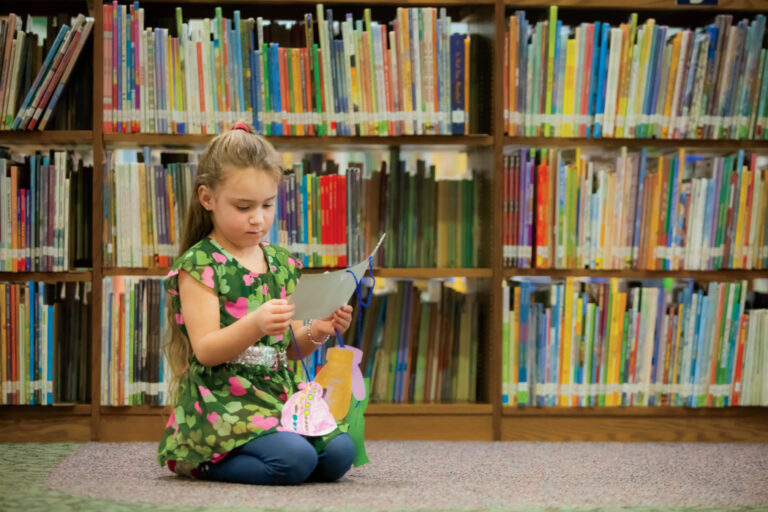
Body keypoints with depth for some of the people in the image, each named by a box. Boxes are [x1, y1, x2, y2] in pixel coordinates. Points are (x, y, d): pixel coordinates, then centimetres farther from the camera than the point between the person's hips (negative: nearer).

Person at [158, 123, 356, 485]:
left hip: (279, 391, 7)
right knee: (294, 460, -29)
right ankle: (202, 464, -3)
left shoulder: (281, 262, 14)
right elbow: (206, 350, -15)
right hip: (222, 398, -7)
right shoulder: (198, 265, -6)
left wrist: (316, 333, -5)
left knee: (338, 453, -15)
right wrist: (256, 325, -31)